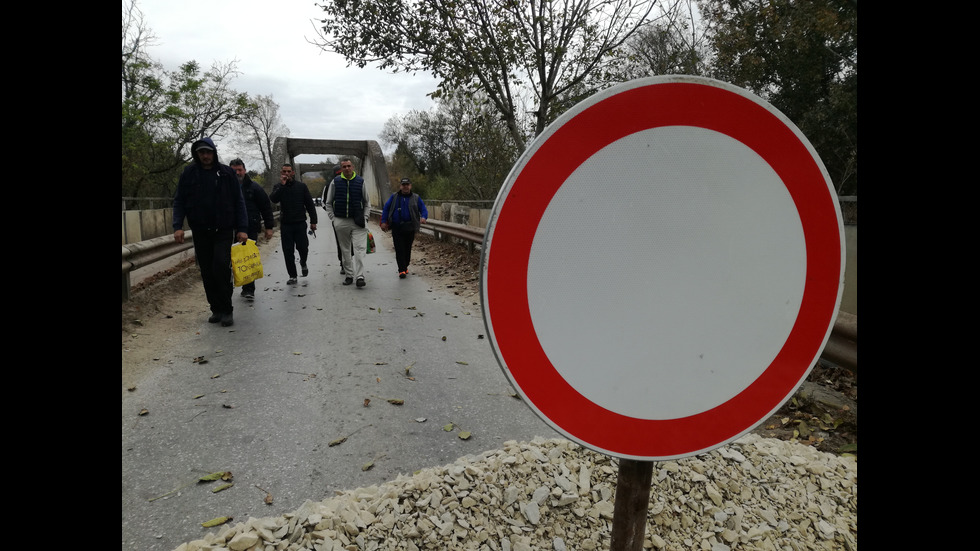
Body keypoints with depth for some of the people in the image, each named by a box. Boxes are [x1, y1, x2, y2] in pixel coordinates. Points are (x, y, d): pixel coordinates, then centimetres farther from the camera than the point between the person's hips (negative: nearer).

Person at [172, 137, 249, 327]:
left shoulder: (226, 173, 0)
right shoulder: (189, 173, 3)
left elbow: (239, 202, 0)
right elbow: (179, 201, 4)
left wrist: (242, 229, -7)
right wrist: (178, 226, -9)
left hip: (224, 231, -2)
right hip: (200, 232, 3)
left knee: (221, 267, -16)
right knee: (207, 273, 6)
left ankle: (226, 310, -5)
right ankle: (216, 309, 17)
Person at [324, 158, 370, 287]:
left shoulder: (360, 182, 4)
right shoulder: (335, 182, 5)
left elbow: (367, 203, 11)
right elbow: (329, 203, 12)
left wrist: (365, 217, 0)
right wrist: (333, 218, 3)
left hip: (358, 222, -1)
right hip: (341, 222, 2)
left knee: (359, 249, -11)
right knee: (345, 250, 8)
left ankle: (360, 276, -14)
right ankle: (348, 275, 17)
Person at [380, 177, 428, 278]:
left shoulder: (416, 198, 7)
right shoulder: (394, 197, 8)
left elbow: (424, 209, 2)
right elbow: (386, 209, 9)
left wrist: (423, 217, -21)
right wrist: (383, 222, -1)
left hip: (410, 228, 1)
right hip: (397, 228, -1)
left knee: (407, 248, 9)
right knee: (399, 249, -8)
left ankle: (405, 267, 25)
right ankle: (402, 270, -9)